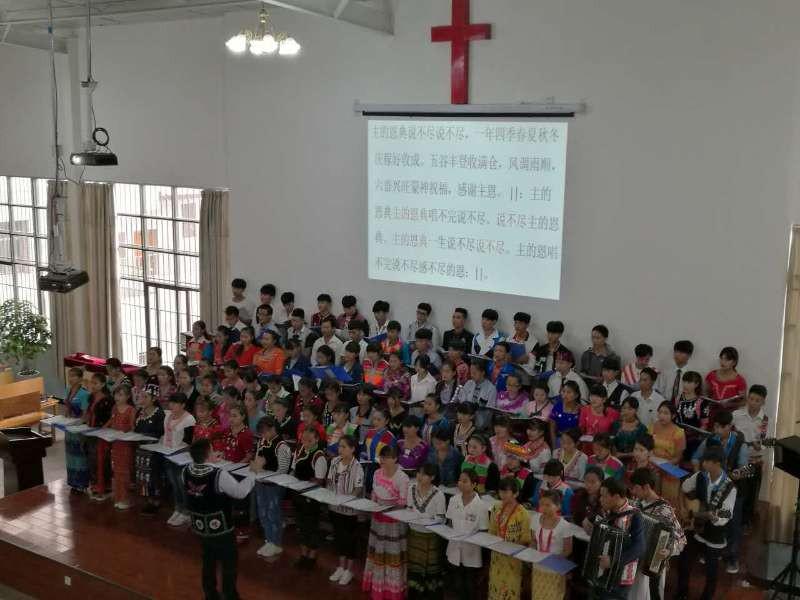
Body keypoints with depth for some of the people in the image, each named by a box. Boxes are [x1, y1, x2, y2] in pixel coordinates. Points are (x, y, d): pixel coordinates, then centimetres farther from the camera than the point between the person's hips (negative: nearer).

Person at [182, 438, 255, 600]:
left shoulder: (185, 472, -11)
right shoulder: (219, 475, -29)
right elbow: (240, 492, -18)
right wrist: (252, 472, -4)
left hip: (200, 527, 6)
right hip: (221, 528, -6)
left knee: (208, 560, 24)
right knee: (229, 563, 13)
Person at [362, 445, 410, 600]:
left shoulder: (402, 478, -19)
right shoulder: (377, 473, 2)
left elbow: (403, 502, -18)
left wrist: (386, 506, -24)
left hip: (394, 520, -6)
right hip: (378, 517, 6)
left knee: (392, 554, 4)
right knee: (378, 552, 17)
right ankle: (377, 585, 32)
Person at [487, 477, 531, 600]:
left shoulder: (522, 514, -19)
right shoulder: (496, 508, -2)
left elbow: (525, 540, -13)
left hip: (513, 557, -5)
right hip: (497, 555, 5)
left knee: (510, 587, 7)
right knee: (496, 584, 17)